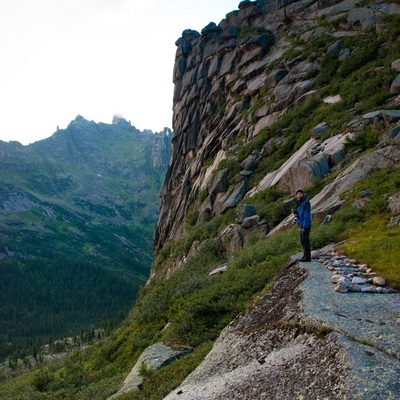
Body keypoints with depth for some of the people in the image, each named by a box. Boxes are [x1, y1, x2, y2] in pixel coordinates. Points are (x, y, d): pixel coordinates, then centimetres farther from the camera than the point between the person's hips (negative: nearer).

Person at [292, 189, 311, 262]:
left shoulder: (306, 202, -13)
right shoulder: (299, 203, 14)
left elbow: (307, 215, -18)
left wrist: (304, 226, -22)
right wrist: (294, 212, -3)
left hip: (305, 224, -9)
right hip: (301, 224, 9)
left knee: (305, 240, -7)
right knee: (302, 240, 12)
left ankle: (307, 257, -3)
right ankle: (306, 256, 19)